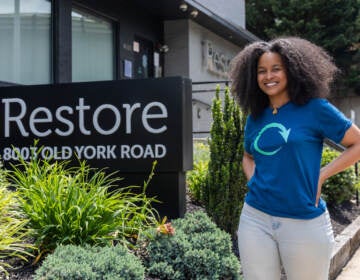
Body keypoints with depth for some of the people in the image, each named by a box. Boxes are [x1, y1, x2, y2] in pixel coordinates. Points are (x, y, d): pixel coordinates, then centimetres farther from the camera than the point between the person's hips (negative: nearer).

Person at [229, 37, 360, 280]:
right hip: (256, 219, 4)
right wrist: (253, 179, 6)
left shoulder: (314, 108, -5)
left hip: (304, 223, -4)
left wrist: (322, 175, -8)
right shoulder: (255, 118, 9)